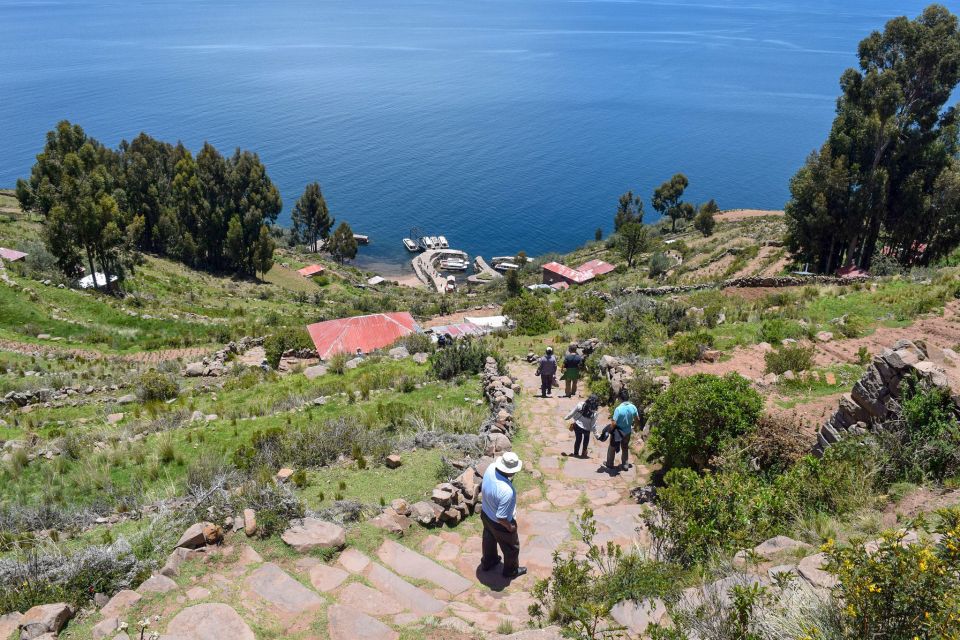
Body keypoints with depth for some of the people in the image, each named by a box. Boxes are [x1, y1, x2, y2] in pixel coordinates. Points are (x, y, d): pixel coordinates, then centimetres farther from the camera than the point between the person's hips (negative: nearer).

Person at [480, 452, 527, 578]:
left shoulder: (491, 468, -24)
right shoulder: (507, 491, -44)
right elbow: (501, 517, -32)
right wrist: (510, 527, -14)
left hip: (485, 514, 7)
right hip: (499, 524, -7)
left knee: (489, 539, 34)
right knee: (511, 547, 24)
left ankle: (487, 562, 60)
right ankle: (511, 571, 50)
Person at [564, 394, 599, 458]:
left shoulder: (580, 405, -20)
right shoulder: (594, 413, -23)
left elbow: (572, 413, -10)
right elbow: (593, 425, -16)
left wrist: (566, 417, 7)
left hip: (577, 426, 1)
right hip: (586, 428, -1)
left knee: (578, 439, 22)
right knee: (586, 438, 29)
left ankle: (576, 453, 34)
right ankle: (584, 453, 36)